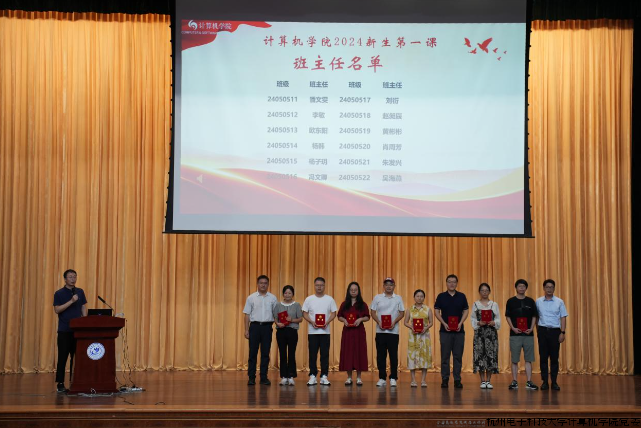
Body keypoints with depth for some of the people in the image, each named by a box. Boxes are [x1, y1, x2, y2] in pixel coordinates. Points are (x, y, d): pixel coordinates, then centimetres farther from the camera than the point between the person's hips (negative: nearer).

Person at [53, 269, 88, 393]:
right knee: (62, 357, -3)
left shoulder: (80, 292, 10)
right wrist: (71, 301, -18)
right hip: (64, 330, -3)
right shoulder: (59, 293, -1)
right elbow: (57, 310, -10)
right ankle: (60, 383, 2)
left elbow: (84, 308, 13)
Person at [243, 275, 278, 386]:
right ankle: (251, 377, 5)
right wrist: (246, 330, -2)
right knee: (253, 353, 0)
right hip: (255, 326, -1)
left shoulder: (272, 298, 7)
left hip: (267, 326, 1)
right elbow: (247, 314, 3)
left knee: (265, 353, 4)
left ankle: (264, 377, 10)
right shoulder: (251, 298, 4)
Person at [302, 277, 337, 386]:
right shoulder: (309, 299, 4)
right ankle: (313, 376, 9)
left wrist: (327, 322, -12)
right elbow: (304, 313, 3)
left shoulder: (329, 299, 5)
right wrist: (312, 322, -13)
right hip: (312, 331, 0)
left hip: (325, 331, 0)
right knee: (312, 354, 2)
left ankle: (324, 376, 6)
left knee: (325, 354, 1)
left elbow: (333, 313, 5)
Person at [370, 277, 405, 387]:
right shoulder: (377, 298, 7)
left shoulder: (398, 298, 8)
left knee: (393, 355, -1)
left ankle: (393, 378, 7)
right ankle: (382, 378, 9)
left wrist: (394, 322, -9)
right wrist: (379, 322, -9)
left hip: (393, 331, 0)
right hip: (380, 331, 0)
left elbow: (402, 313, 7)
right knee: (381, 355, 2)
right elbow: (373, 312, 7)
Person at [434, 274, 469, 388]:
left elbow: (466, 311, 7)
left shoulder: (462, 296, 8)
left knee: (458, 356, 2)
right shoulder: (441, 296, 4)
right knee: (445, 356, 0)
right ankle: (445, 379, 6)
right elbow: (436, 311, 2)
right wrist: (444, 324, -10)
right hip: (445, 331, -1)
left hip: (459, 331, 1)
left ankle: (457, 380, 7)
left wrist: (460, 323, -8)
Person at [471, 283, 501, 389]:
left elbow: (498, 319, 6)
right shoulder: (475, 304, 8)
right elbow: (473, 319, 5)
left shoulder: (494, 305, 10)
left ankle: (488, 381, 6)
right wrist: (479, 323, -13)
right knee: (480, 354, -4)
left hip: (491, 332, 1)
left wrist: (493, 323, -13)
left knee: (491, 354, -3)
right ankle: (483, 381, 4)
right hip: (479, 332, -1)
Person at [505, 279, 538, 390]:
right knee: (514, 359, 2)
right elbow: (508, 317, 4)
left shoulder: (530, 301, 8)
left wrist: (531, 328, -5)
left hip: (528, 334, 1)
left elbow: (534, 316, 9)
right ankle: (514, 382, 8)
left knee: (528, 359, 3)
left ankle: (529, 382, 6)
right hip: (515, 334, -1)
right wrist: (513, 328, -10)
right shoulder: (511, 301, 3)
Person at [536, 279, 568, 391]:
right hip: (543, 331, 1)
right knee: (543, 357, 1)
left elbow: (563, 318, 2)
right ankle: (544, 382, 7)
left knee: (554, 357, 2)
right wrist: (537, 330, 3)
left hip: (555, 331, -1)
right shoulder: (538, 301, 4)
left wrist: (563, 333, -5)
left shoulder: (559, 302, 2)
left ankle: (554, 382, 8)